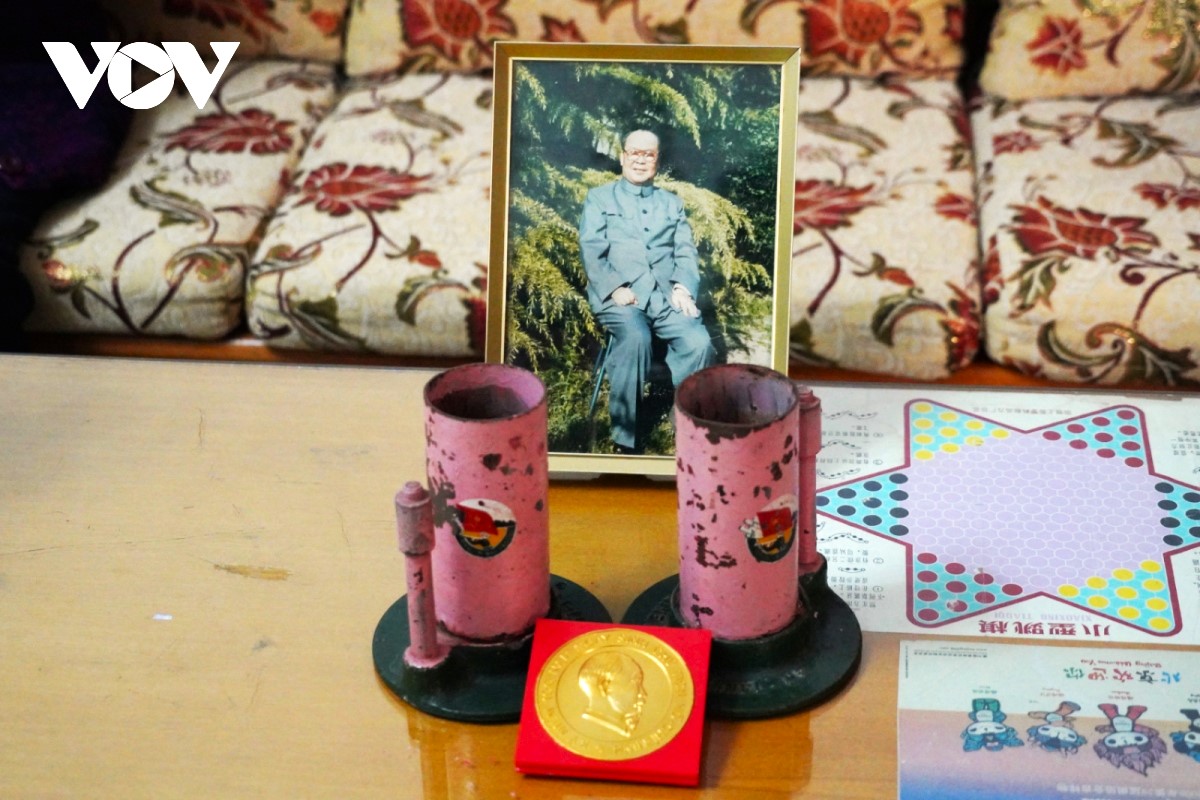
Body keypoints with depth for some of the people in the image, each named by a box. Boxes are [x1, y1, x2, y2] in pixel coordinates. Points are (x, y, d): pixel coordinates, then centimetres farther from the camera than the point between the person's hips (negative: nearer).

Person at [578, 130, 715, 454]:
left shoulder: (672, 203, 25)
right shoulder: (599, 198, 16)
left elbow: (687, 252, 15)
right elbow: (591, 249, 4)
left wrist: (684, 287, -7)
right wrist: (615, 288, -13)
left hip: (667, 294, 3)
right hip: (618, 295, -3)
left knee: (699, 343, -28)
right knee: (635, 338, -36)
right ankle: (625, 439, -26)